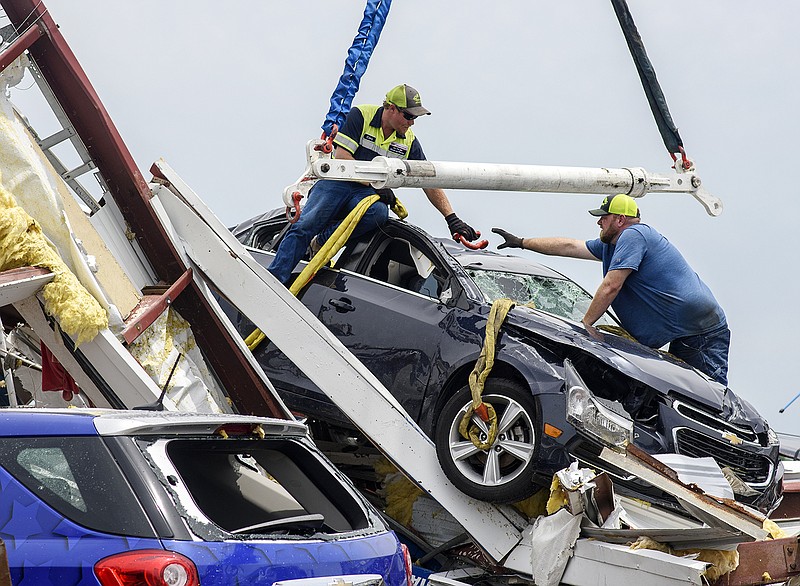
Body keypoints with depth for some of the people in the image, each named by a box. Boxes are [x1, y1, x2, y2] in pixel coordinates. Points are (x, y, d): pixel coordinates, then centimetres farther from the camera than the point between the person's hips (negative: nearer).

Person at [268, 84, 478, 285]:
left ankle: (321, 242, -19)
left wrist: (452, 218, -2)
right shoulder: (361, 116, -7)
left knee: (379, 213, -33)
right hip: (338, 183, -3)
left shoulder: (409, 142, 5)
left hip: (367, 193, 3)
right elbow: (342, 157, -14)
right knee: (304, 226, -24)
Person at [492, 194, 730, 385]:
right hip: (684, 337, 10)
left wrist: (586, 323, -7)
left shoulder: (633, 235, -11)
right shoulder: (610, 245, 20)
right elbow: (569, 247, 29)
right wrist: (521, 242, 33)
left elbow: (611, 286, -16)